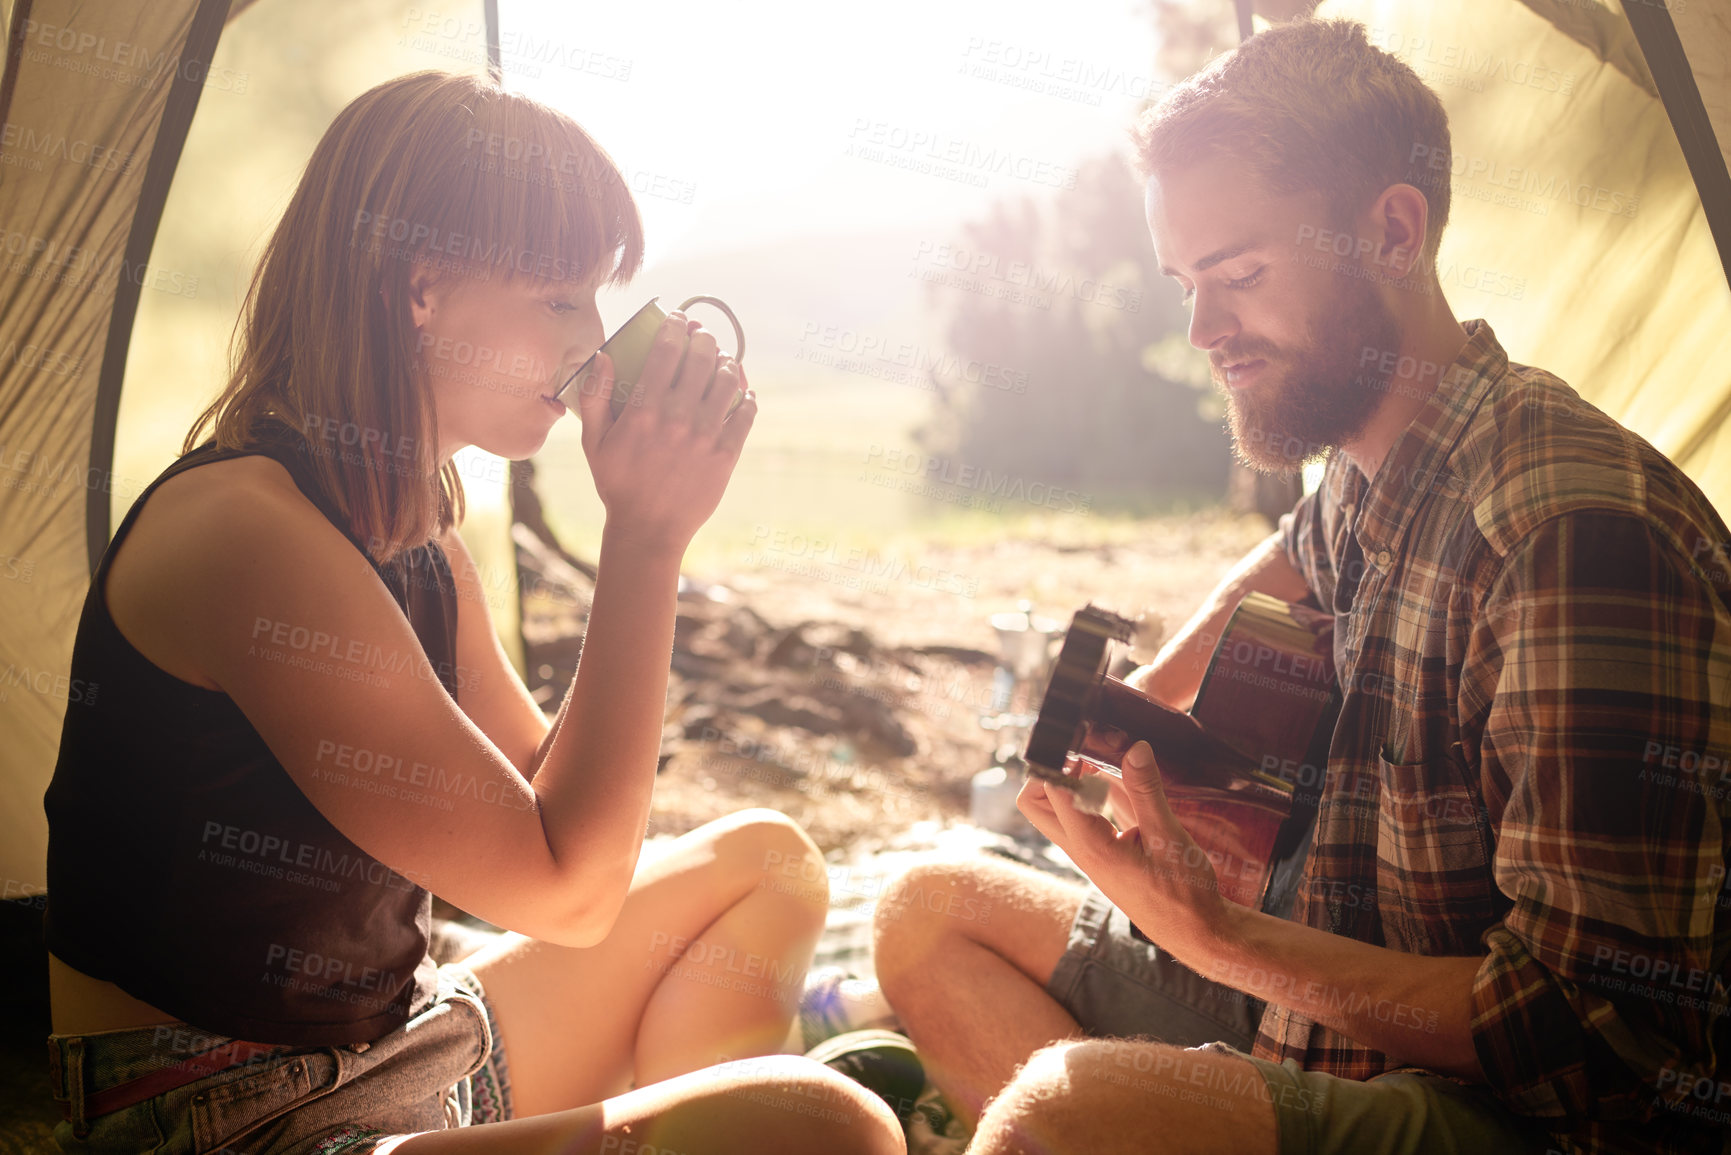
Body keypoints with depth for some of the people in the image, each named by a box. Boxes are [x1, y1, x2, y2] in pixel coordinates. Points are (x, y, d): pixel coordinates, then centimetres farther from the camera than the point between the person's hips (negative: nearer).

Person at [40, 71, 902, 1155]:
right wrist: (646, 535, -18)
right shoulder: (241, 527, -21)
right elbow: (564, 889, -20)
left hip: (410, 1050, 10)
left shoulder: (420, 543, 7)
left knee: (764, 860, 16)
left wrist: (649, 529, 2)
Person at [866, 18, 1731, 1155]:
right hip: (1328, 1005, 9)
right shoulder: (1362, 482, 5)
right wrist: (1144, 700, 17)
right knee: (933, 910, 11)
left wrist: (1219, 938, -24)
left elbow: (1606, 1040, -25)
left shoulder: (1578, 526, -24)